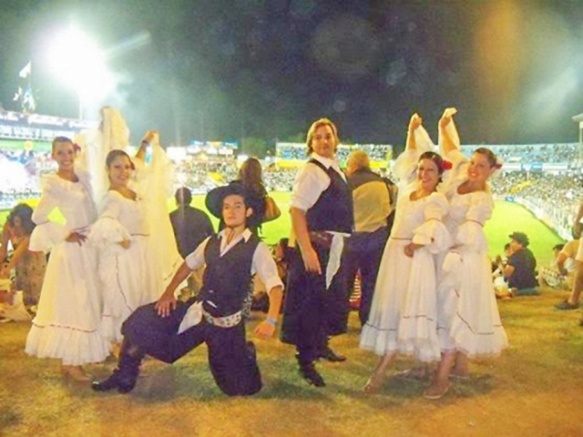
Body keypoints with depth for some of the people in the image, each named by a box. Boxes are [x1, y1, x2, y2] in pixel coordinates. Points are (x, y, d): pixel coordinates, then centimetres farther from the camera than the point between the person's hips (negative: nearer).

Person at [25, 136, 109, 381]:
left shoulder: (85, 178, 9)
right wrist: (64, 235, -11)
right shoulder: (52, 183, -9)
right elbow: (39, 218, -13)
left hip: (90, 247, 7)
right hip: (69, 250, -7)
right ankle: (70, 361, 2)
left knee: (88, 301, 11)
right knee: (70, 303, -4)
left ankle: (82, 353, 23)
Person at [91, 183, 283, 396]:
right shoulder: (212, 241, 4)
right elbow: (189, 263, 16)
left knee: (238, 387, 3)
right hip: (197, 309, 5)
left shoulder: (256, 248, -13)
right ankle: (124, 376, 13)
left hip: (226, 321, -4)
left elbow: (275, 285, -20)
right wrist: (168, 292, 5)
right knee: (142, 321, -6)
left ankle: (244, 353, 37)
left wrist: (271, 320, -35)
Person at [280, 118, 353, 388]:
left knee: (330, 297, 20)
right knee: (310, 301, -2)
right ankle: (305, 362, 9)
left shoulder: (335, 170, 12)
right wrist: (306, 249, -29)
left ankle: (320, 345, 39)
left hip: (333, 246, 9)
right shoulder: (311, 171, -14)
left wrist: (341, 244, 15)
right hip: (315, 245, -9)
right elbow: (296, 210, -22)